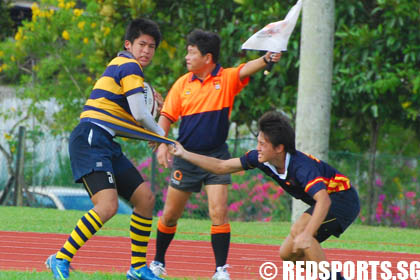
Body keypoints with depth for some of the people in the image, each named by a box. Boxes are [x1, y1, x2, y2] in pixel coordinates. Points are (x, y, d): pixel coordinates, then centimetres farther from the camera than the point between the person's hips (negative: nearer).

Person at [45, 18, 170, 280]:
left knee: (146, 198, 10)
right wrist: (160, 135, 5)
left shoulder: (120, 65, 23)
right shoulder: (130, 67, -7)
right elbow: (140, 114, -13)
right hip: (90, 139, -11)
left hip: (107, 145, 11)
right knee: (108, 205, -25)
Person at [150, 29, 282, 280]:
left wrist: (266, 59, -46)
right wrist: (162, 144, -12)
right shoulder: (182, 84, 1)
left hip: (216, 156, -3)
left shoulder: (227, 79, -6)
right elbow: (167, 117, 3)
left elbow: (246, 70, -25)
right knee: (170, 214, 10)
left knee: (219, 213, -13)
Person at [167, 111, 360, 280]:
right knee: (287, 254, 6)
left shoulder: (302, 167, -34)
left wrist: (307, 234, -61)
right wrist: (184, 154, -1)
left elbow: (323, 200, -48)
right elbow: (222, 167, 3)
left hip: (343, 198, -9)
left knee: (299, 230, -31)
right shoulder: (260, 159, -9)